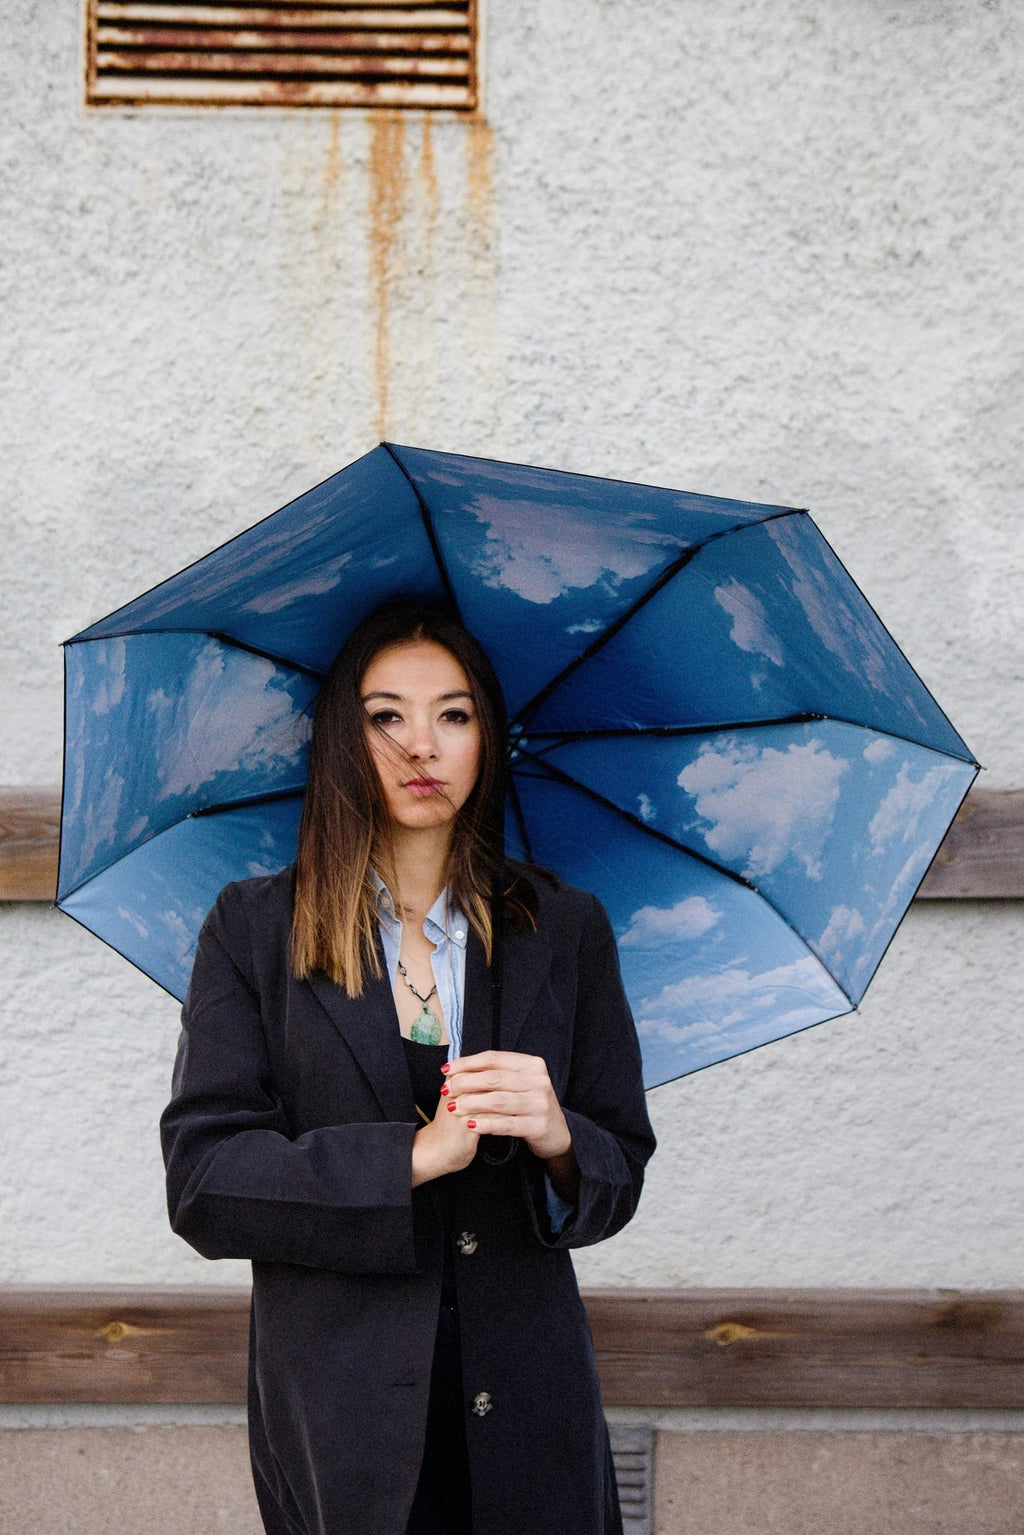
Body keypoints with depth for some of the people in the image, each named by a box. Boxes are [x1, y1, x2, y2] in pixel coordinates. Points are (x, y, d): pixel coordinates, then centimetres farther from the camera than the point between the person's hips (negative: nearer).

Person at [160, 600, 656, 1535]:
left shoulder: (564, 930, 7)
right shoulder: (255, 930, 1)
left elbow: (619, 1181, 6)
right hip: (341, 1414, -1)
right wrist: (411, 1158, -18)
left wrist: (558, 1139, -17)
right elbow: (202, 1180, -8)